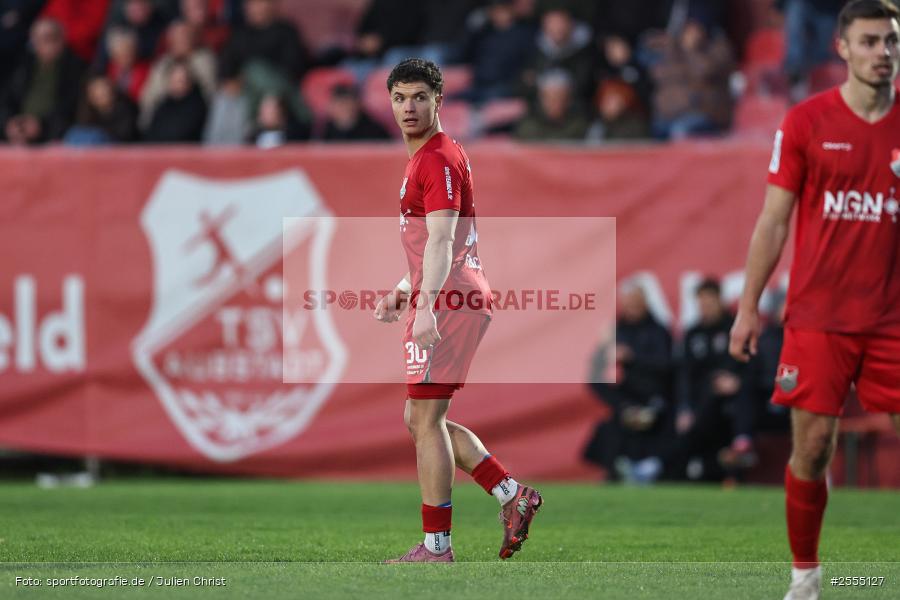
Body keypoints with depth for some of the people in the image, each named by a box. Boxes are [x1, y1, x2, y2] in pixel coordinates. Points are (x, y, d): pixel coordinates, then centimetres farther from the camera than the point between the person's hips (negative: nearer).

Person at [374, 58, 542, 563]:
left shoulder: (438, 160, -12)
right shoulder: (425, 158, 21)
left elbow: (441, 241, -23)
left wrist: (427, 306, -31)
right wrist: (401, 293, 25)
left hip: (450, 302, -10)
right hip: (457, 299, 10)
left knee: (426, 422, -6)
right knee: (421, 421, 14)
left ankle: (436, 549, -3)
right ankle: (513, 496, 11)